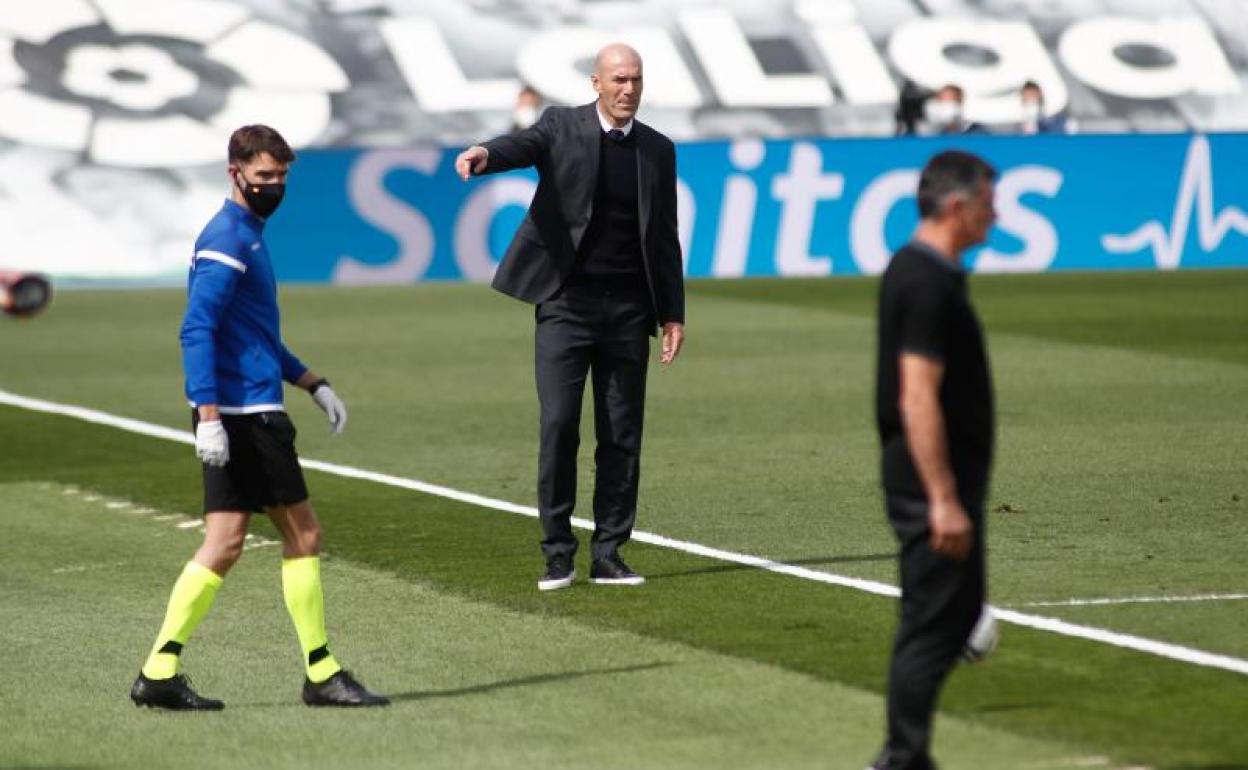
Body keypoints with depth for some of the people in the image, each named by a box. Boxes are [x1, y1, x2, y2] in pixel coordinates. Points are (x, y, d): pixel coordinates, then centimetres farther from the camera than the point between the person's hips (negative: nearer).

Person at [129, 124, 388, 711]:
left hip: (247, 416, 9)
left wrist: (311, 383, 29)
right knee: (301, 533, -2)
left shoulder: (247, 236, 20)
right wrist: (208, 414, -26)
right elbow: (197, 329, -20)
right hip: (246, 415, -9)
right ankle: (320, 673, 4)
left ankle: (161, 672, 0)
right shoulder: (227, 240, -12)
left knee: (224, 544, 4)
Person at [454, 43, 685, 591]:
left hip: (628, 307, 3)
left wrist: (673, 314, 9)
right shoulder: (563, 127, 1)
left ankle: (608, 555, 11)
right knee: (559, 427, -8)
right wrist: (484, 156, -44)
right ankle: (558, 554, 0)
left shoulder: (657, 150, 10)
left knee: (622, 438, 4)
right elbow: (523, 146, -21)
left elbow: (665, 237, 14)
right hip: (567, 303, -3)